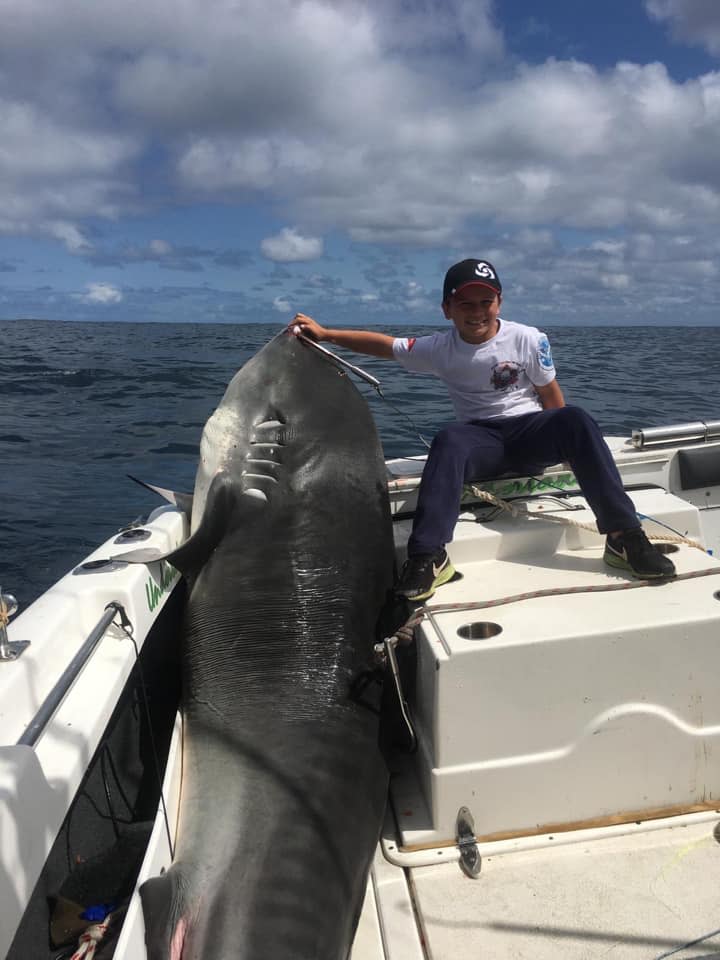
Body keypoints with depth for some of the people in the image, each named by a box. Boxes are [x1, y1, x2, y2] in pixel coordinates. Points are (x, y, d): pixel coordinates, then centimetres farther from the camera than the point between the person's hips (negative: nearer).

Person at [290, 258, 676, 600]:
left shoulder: (528, 339, -1)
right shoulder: (439, 349, 2)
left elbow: (551, 396, 8)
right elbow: (384, 344, 8)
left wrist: (566, 440, 4)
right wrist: (324, 333, 5)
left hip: (529, 431, 0)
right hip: (480, 438, 0)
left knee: (577, 419, -31)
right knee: (448, 440, -35)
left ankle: (624, 537, -30)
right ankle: (429, 558, -42)